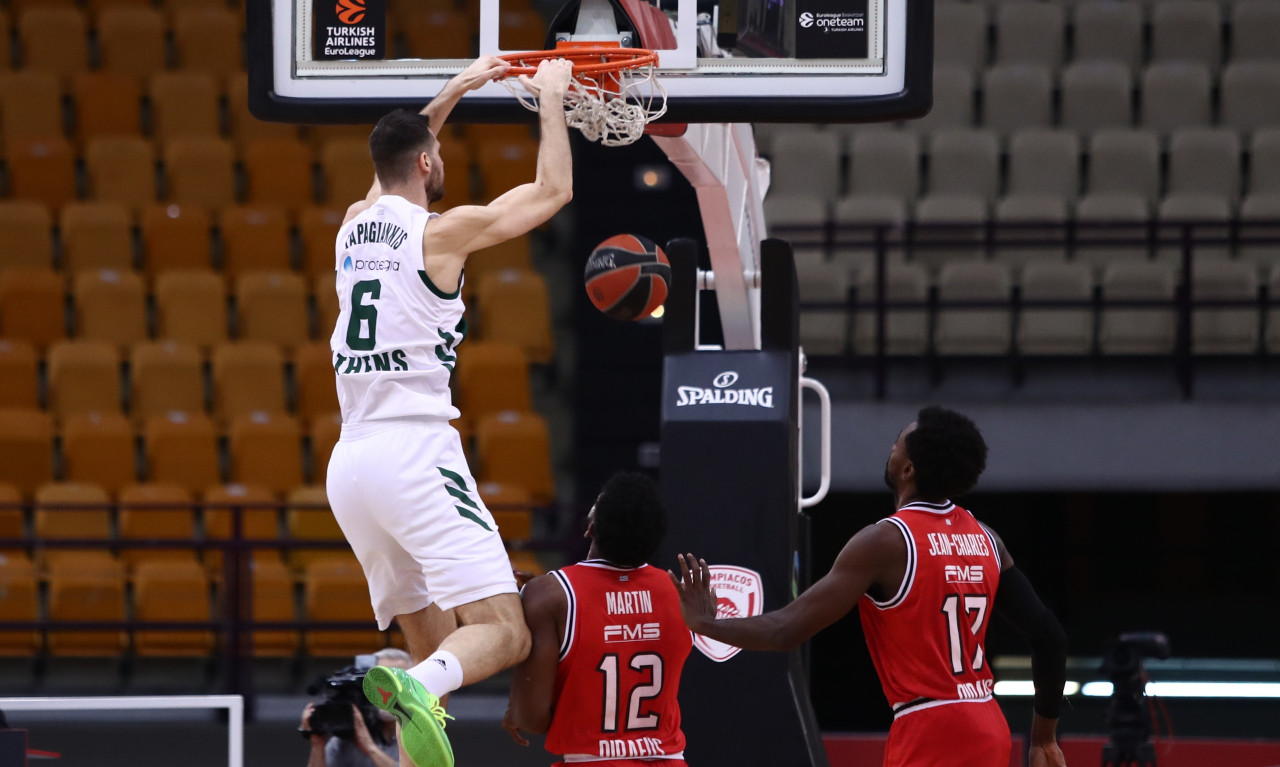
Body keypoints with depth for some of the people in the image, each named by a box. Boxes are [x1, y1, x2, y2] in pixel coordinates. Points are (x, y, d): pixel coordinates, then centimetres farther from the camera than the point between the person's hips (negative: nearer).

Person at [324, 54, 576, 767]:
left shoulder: (354, 225, 15)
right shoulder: (443, 231, -3)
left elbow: (392, 169, 39)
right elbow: (553, 190, 6)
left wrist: (452, 94, 43)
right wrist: (551, 99, 18)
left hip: (349, 462, 7)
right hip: (415, 451, -7)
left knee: (432, 642, 15)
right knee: (503, 632, -16)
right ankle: (416, 690, -46)